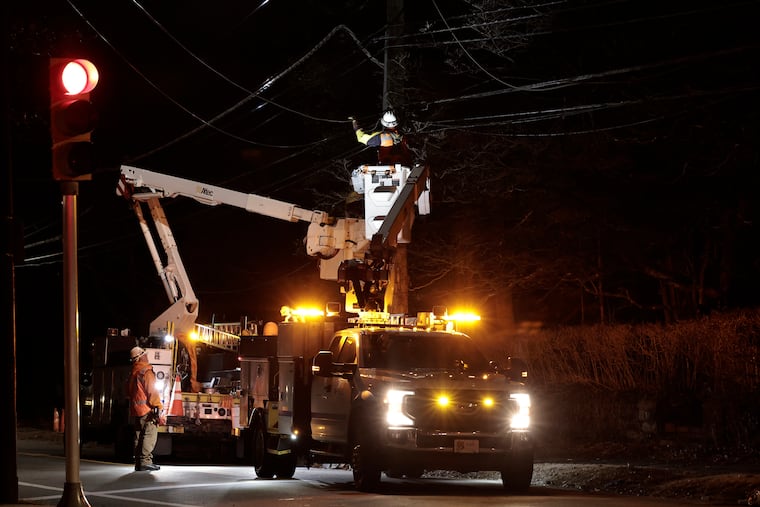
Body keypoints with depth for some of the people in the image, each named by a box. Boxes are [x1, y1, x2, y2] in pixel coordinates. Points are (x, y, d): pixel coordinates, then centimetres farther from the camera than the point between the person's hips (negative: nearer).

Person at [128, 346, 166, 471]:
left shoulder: (132, 374, 14)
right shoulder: (146, 372, -11)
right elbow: (152, 393, -16)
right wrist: (159, 409, -15)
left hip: (135, 410, 8)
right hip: (147, 409, -8)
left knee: (139, 435, 11)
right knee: (150, 435, -8)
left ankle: (138, 463, 11)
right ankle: (145, 461, -16)